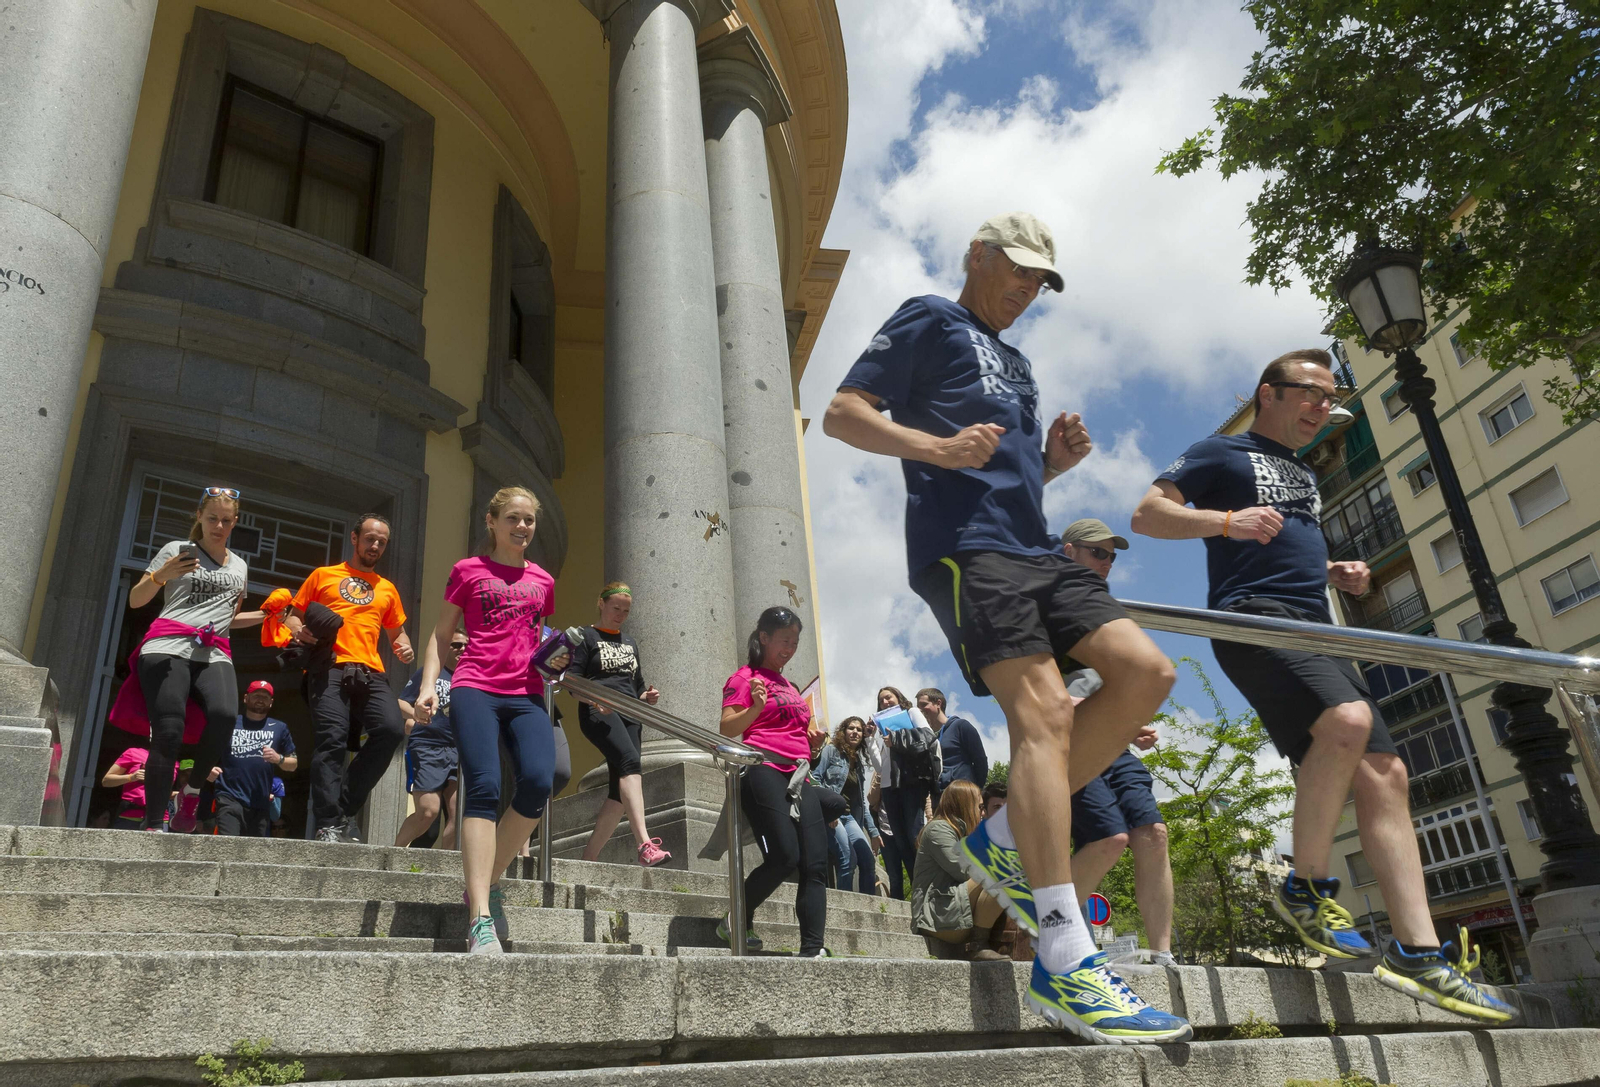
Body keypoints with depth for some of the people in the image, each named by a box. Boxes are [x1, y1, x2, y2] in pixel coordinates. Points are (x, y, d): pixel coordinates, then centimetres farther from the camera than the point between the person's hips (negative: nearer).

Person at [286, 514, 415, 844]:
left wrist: (404, 647, 10)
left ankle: (345, 806, -6)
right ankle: (328, 824, -17)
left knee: (392, 729, -20)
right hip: (330, 668, -3)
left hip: (370, 672, 3)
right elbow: (292, 616, 19)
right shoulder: (323, 575, 18)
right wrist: (300, 631, -4)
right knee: (333, 739, -19)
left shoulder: (387, 589, 27)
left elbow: (397, 632, 33)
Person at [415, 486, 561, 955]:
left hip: (526, 696, 3)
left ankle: (487, 885, -1)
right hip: (475, 689, -3)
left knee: (538, 781, -21)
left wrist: (555, 660, 10)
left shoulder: (542, 581, 22)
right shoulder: (468, 570, 13)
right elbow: (441, 635, 14)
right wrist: (428, 686, 1)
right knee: (484, 787, -20)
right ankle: (481, 919, -23)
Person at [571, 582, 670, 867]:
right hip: (598, 712, -7)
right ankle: (644, 844, -45)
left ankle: (588, 858, 4)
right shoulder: (585, 637, 8)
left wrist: (648, 696, 6)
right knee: (630, 760, -32)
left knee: (619, 791, -4)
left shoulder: (630, 643, 27)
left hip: (629, 715, 7)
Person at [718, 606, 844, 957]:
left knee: (815, 865, -4)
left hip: (798, 778, 8)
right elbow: (727, 729, -7)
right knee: (784, 857, -18)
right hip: (764, 773, -8)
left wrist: (812, 732, 15)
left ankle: (812, 951, -6)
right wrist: (755, 707, -24)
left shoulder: (789, 685, 26)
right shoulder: (746, 677, 3)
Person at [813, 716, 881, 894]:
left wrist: (873, 832, 19)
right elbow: (815, 778, -9)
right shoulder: (831, 751, 3)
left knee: (868, 861, -7)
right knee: (848, 861, -19)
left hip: (850, 817, 7)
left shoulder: (859, 761, 22)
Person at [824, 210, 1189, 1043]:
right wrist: (938, 447, -17)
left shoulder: (1014, 362, 32)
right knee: (1043, 711, -21)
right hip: (963, 545, -9)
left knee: (1146, 671, -7)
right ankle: (1065, 966, -21)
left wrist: (1053, 460, 12)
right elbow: (841, 414, -1)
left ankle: (1005, 838, 1)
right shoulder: (929, 321, 8)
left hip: (1032, 549, 9)